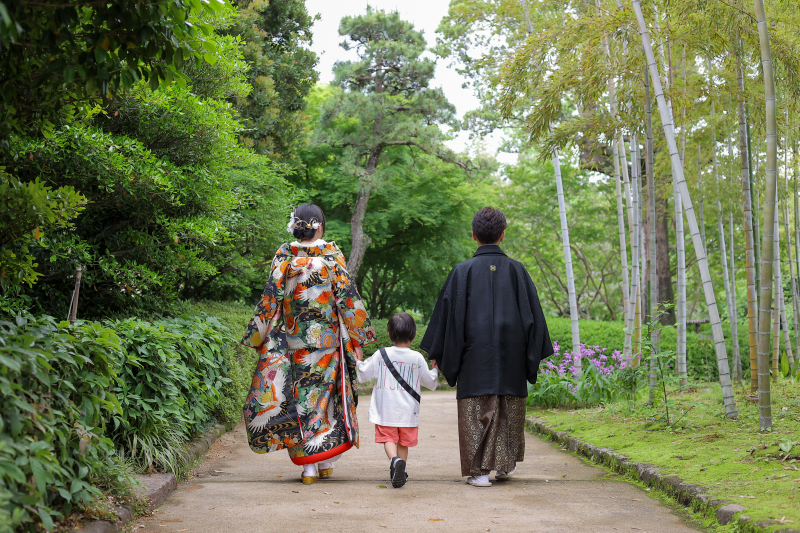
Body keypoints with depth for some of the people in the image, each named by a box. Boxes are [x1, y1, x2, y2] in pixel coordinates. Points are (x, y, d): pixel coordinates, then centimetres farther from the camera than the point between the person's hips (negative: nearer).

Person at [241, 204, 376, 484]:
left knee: (300, 397, 5)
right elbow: (347, 296, -3)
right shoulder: (333, 255, -3)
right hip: (328, 339, 0)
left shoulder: (284, 256, -2)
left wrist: (257, 335, 5)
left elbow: (271, 297, -3)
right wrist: (359, 333, 5)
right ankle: (326, 461, 13)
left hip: (293, 340, 0)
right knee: (326, 393, 11)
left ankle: (308, 466, 4)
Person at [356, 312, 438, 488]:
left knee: (388, 439, 1)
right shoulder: (417, 358, -3)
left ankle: (394, 460, -26)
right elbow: (430, 382, 11)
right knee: (403, 442, 13)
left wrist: (357, 361, 23)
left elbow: (363, 375, 4)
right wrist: (435, 370, 32)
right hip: (408, 412, 1)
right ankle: (401, 471, 13)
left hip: (385, 411, -1)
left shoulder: (380, 355, -5)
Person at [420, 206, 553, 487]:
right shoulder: (516, 269, 1)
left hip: (474, 352, -2)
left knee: (476, 411, 1)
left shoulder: (463, 271, -3)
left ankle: (480, 471, -1)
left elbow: (448, 312, -2)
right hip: (511, 354, 2)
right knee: (509, 409, 16)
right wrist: (534, 353, 9)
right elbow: (532, 312, 2)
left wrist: (438, 353, 5)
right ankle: (505, 464, 26)